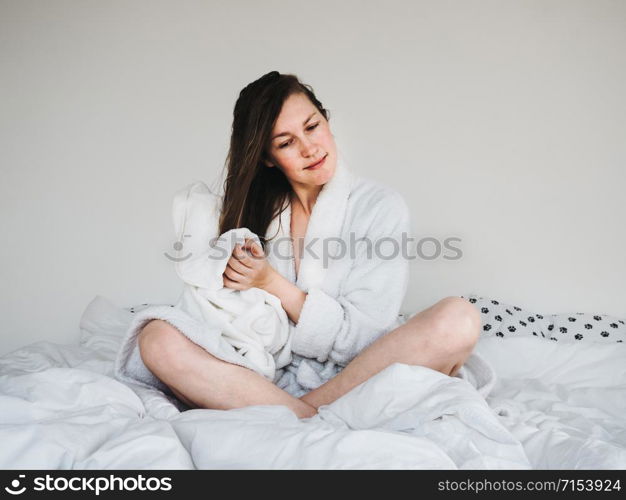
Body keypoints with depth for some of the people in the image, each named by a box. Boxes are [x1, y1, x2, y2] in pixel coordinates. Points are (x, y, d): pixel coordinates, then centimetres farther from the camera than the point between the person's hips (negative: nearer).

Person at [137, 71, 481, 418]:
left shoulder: (381, 207, -3)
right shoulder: (253, 209, 6)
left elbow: (364, 338, -8)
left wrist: (271, 282, -15)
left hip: (352, 378, -1)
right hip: (265, 380, 2)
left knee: (458, 319, -27)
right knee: (157, 340, -21)